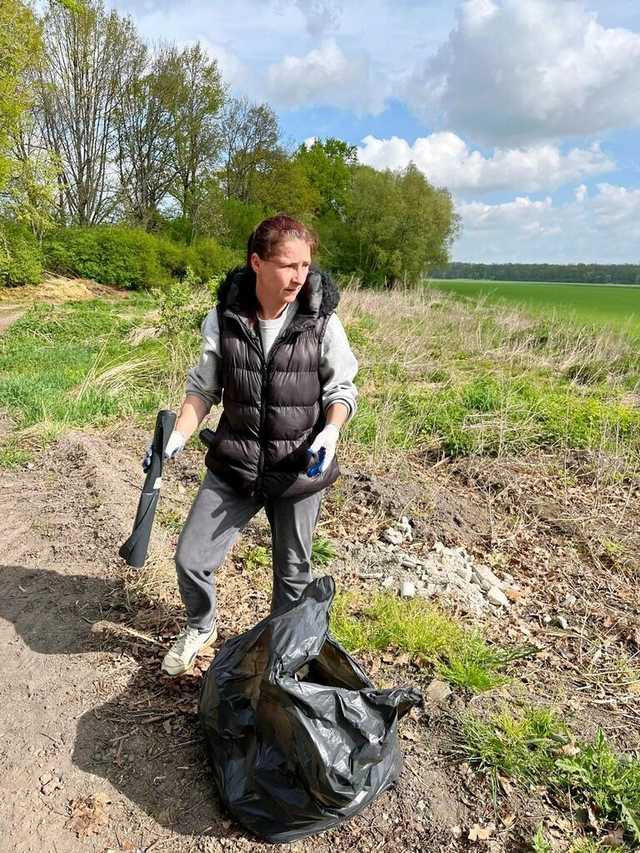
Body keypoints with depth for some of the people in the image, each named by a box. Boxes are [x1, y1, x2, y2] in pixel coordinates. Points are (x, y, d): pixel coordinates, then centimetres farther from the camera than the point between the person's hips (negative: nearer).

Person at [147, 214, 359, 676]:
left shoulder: (322, 321, -12)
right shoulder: (224, 318, -8)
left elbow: (343, 388, -2)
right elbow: (203, 388, 2)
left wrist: (330, 432, -20)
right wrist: (178, 436, -12)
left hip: (300, 466, -1)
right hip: (234, 464, 1)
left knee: (293, 573, 15)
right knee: (190, 558, 4)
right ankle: (200, 627, 38)